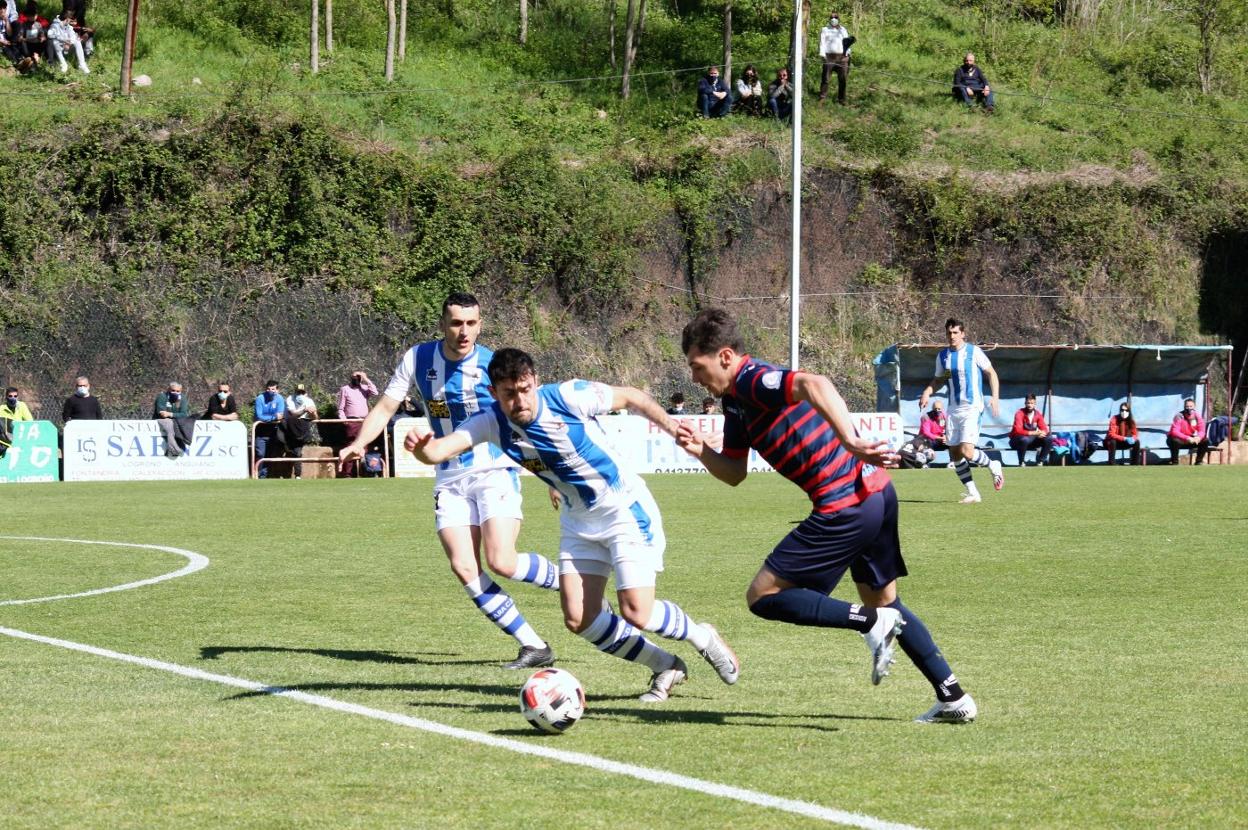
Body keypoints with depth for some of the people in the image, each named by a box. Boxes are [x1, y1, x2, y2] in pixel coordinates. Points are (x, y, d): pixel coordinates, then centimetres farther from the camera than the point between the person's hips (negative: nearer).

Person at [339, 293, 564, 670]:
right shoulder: (418, 359, -2)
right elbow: (386, 407, 3)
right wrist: (359, 444, -13)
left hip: (495, 473, -4)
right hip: (450, 480, 4)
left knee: (501, 562, -20)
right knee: (463, 568, -10)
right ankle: (534, 647, -4)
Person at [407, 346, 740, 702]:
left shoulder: (569, 397, -24)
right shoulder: (492, 422, -15)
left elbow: (632, 397, -8)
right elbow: (441, 449, -29)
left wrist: (675, 430, -15)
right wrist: (421, 447, -52)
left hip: (626, 509, -5)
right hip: (578, 520, 5)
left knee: (636, 613, -15)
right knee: (579, 619, -3)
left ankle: (702, 637, 17)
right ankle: (665, 668, 17)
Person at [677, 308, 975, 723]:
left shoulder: (754, 381, -14)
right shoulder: (735, 402, 16)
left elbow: (815, 384, -34)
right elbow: (735, 473, 21)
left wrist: (850, 441, -44)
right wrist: (701, 451, 1)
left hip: (846, 508, -11)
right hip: (877, 492, 11)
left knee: (763, 596, -2)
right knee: (884, 600, 24)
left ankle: (871, 623, -9)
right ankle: (953, 698, 24)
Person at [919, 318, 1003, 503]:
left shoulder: (974, 352, -6)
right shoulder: (943, 356, 8)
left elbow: (991, 373, 1)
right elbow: (939, 379, 20)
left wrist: (995, 397, -10)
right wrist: (927, 392, 1)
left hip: (972, 407, -6)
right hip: (953, 409, 6)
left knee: (967, 452, -18)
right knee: (955, 453, 2)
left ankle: (993, 466, 12)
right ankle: (973, 493, 12)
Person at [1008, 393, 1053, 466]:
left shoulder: (1038, 414, 0)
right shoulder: (1020, 414, -17)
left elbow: (1044, 429, -3)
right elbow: (1018, 430, -29)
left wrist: (1042, 433, -29)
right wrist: (1032, 433, -39)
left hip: (1032, 439, 5)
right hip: (1017, 440, -5)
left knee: (1049, 438, -14)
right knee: (1025, 439, -40)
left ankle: (1040, 462, -4)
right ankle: (1021, 463, -20)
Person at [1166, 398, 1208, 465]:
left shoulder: (1197, 416, -8)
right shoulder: (1179, 416, -23)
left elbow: (1201, 431, -9)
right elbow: (1174, 432, -32)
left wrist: (1198, 437, -34)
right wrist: (1187, 438, -45)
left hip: (1191, 439, 5)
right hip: (1179, 439, -5)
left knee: (1205, 440, -13)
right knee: (1174, 441, -39)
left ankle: (1199, 461, 1)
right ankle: (1174, 462, -20)